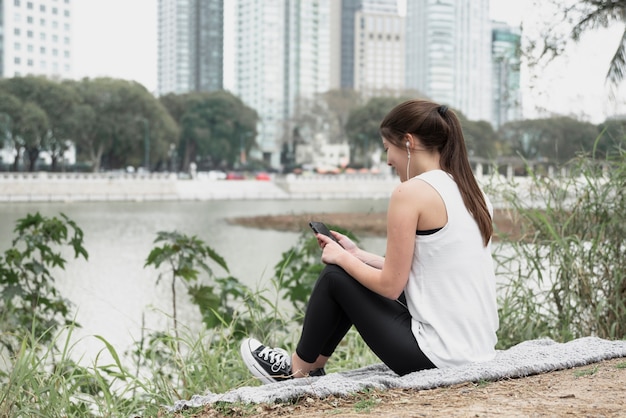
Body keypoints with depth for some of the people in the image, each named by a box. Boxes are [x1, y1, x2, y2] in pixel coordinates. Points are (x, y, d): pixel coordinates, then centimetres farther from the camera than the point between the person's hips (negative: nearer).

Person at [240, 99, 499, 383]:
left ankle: (298, 369, 28)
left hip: (438, 356, -8)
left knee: (335, 276, 8)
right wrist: (355, 254, 20)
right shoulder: (471, 192, 10)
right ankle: (314, 366, 37)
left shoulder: (410, 192, -15)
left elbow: (390, 286, -13)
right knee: (353, 273, 22)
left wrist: (342, 258, 4)